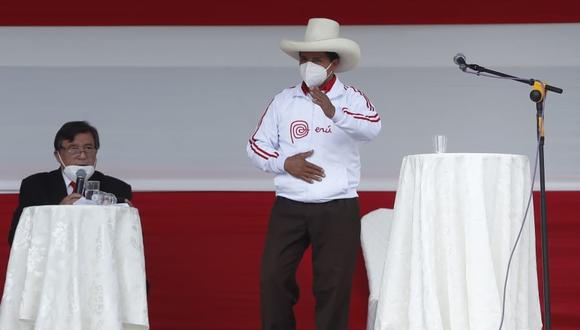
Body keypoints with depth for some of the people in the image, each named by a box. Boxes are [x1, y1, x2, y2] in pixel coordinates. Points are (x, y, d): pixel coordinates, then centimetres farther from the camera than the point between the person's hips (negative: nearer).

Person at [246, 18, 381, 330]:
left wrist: (335, 114, -41)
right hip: (289, 206, 3)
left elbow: (372, 127, -23)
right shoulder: (284, 100, 8)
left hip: (338, 208, -3)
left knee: (333, 284, 1)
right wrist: (284, 163, -9)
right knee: (274, 277, 0)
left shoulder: (351, 98, -2)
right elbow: (256, 145, 10)